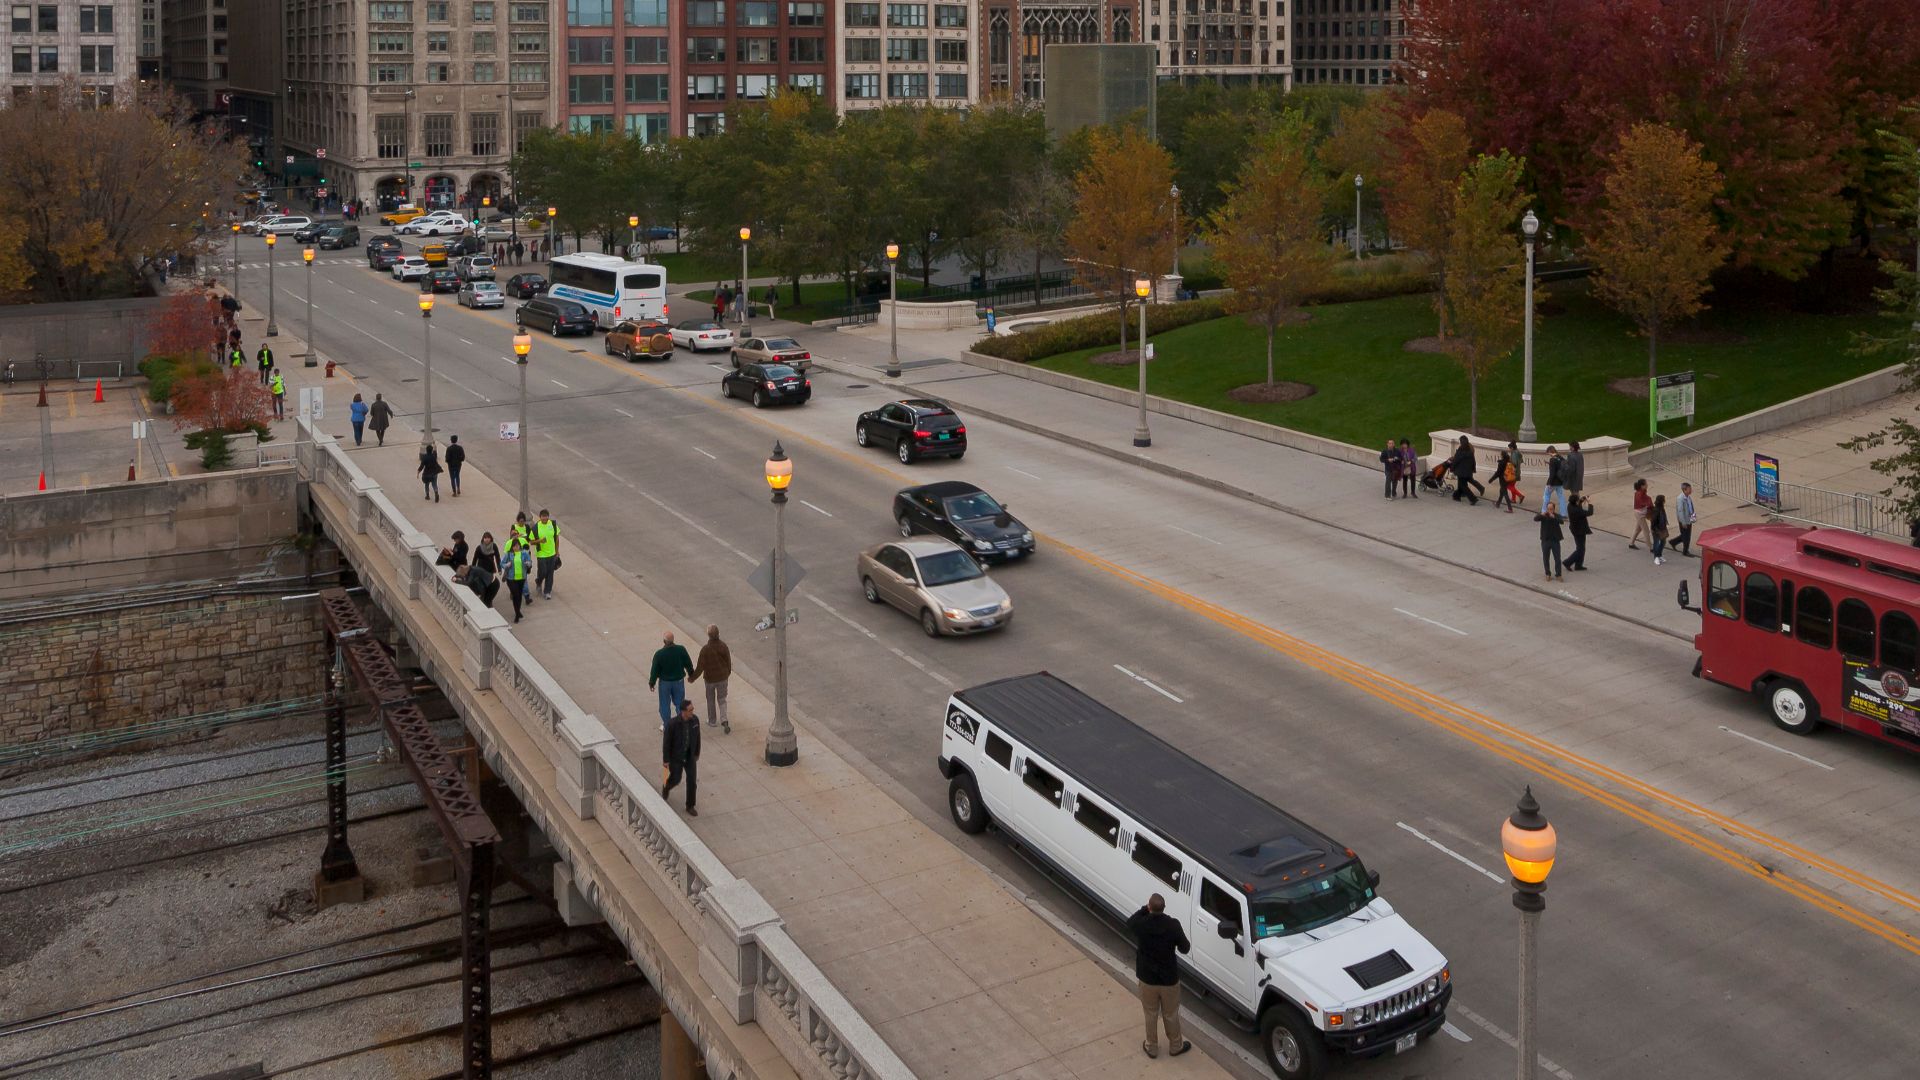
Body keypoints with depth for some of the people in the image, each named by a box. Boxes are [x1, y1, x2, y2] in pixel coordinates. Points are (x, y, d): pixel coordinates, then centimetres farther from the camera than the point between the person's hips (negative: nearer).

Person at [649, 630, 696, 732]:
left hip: (664, 682, -2)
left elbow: (654, 670, -12)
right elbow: (688, 663, -3)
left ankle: (666, 726, 25)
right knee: (679, 703, 17)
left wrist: (651, 683, 4)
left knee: (665, 705, 15)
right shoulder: (681, 650, -17)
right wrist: (691, 674, 15)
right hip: (679, 681, 2)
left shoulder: (659, 654, -23)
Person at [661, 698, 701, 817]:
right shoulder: (672, 723, -29)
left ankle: (690, 806, 20)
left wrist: (697, 753, 12)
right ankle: (666, 787, 50)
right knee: (676, 778, 12)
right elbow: (666, 742, -18)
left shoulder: (695, 720, -14)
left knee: (692, 780, 2)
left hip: (689, 755, 4)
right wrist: (665, 760, -11)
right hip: (676, 756, -4)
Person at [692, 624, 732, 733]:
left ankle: (712, 720, 32)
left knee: (710, 700, 19)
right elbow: (728, 661, -1)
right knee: (722, 700, 13)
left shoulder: (705, 649, -23)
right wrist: (728, 672, 18)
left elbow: (700, 666, -18)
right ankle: (724, 720, -5)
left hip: (710, 678, -2)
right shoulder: (723, 646, -13)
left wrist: (692, 677, -3)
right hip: (722, 677, 2)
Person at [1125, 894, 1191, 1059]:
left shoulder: (1140, 924, -21)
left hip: (1147, 978, 1)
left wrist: (1145, 909, 1)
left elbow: (1129, 923, 4)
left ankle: (1152, 1047, 37)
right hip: (1169, 978, -1)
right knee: (1171, 1015, 21)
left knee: (1151, 1015, 22)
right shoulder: (1173, 925, -23)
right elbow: (1185, 948, -9)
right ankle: (1176, 1046, 39)